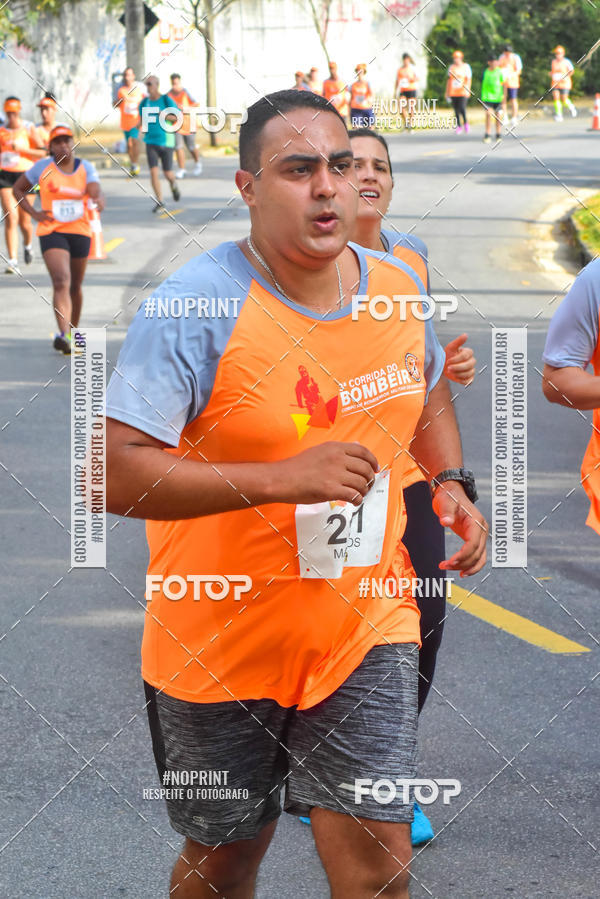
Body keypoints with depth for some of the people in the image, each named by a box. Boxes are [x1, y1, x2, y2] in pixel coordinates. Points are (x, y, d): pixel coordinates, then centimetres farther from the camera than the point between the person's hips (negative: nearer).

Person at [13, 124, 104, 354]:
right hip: (51, 232, -3)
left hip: (79, 231, 3)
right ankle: (63, 334, -32)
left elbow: (96, 191, -13)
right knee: (61, 282, -20)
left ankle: (73, 330, 34)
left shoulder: (85, 168, 2)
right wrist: (34, 214, -3)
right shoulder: (43, 167, -2)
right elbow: (18, 189, 9)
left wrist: (99, 201, -38)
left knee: (75, 285, 14)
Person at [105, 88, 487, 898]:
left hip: (365, 628, 3)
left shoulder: (399, 289, -1)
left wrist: (451, 485, 1)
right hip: (220, 642, -3)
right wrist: (285, 478, -31)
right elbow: (114, 474, -26)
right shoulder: (196, 306, -20)